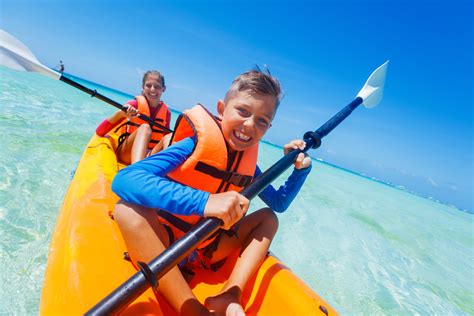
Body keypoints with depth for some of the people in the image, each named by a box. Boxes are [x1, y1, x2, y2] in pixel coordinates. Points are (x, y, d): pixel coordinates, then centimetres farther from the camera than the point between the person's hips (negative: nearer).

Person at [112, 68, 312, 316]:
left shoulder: (248, 162, -2)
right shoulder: (195, 144, -20)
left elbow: (279, 203, 13)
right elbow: (124, 179, -34)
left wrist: (301, 169, -3)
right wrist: (204, 202, -46)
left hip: (206, 254, 6)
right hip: (163, 243, -5)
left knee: (268, 218, 4)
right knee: (129, 209, -32)